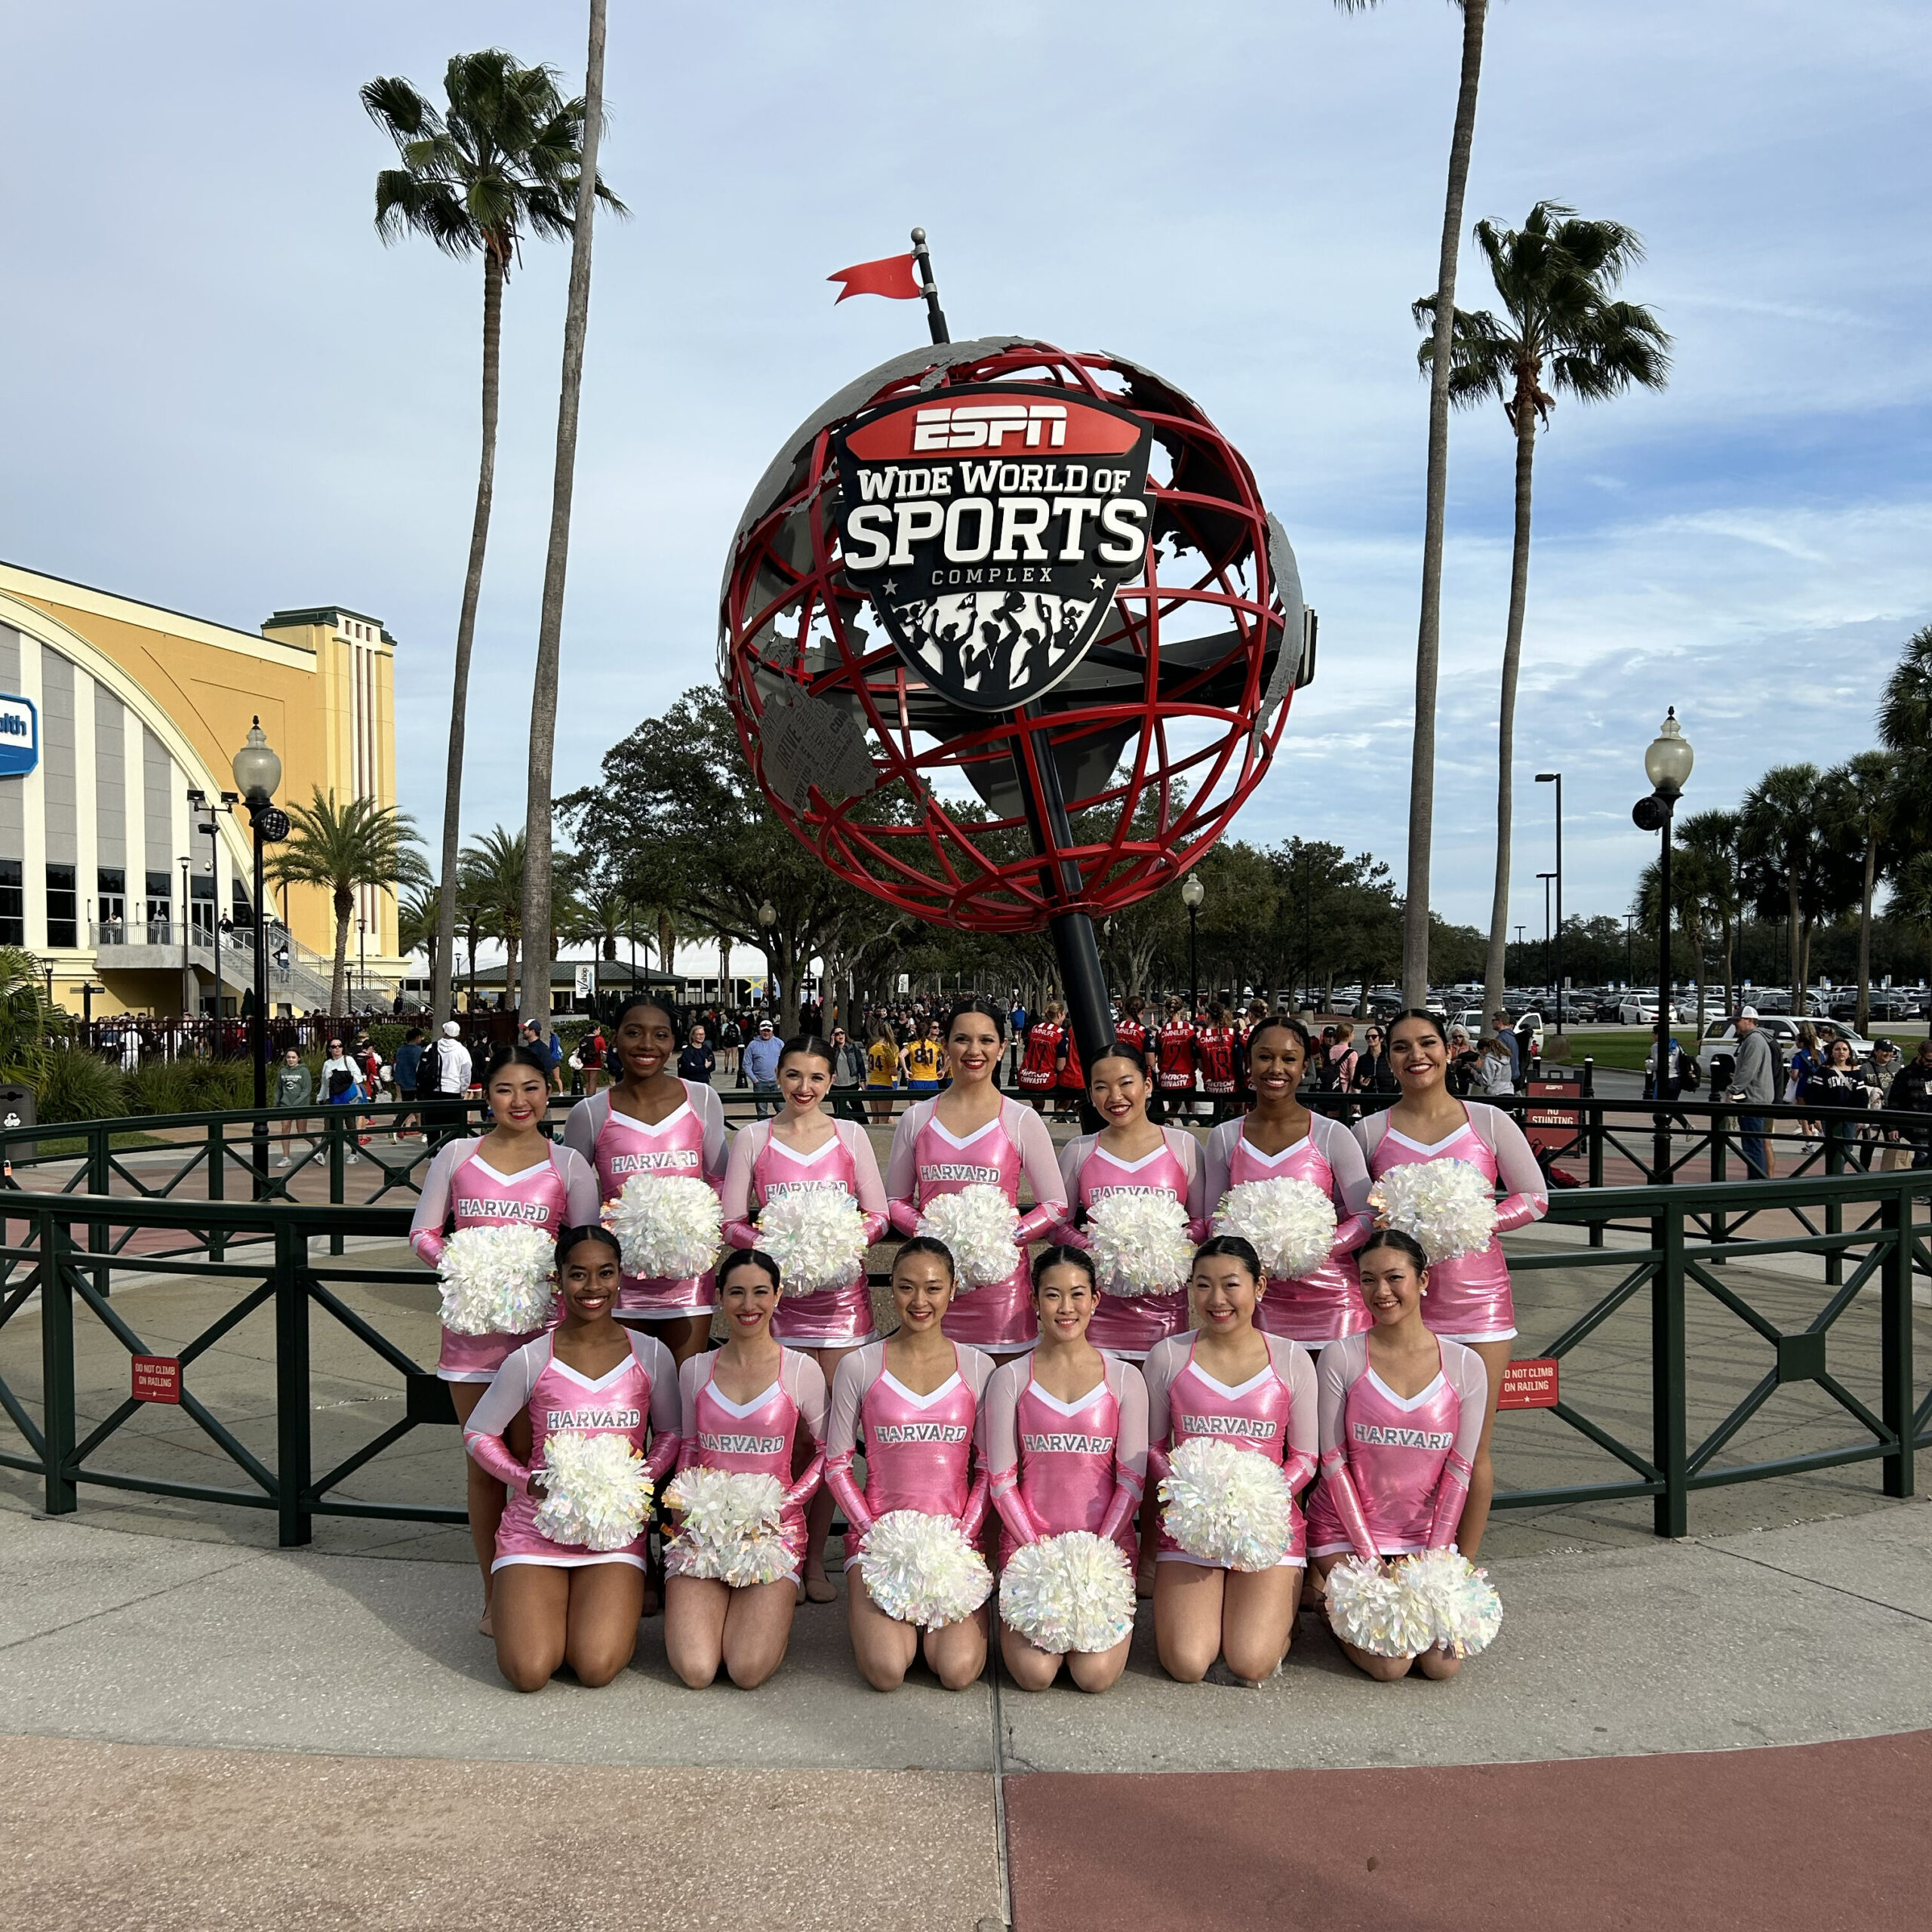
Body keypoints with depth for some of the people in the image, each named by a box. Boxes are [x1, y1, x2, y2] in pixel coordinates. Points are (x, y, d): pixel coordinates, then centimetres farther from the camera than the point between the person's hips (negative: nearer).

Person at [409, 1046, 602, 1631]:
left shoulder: (568, 1164, 2)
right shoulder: (456, 1155, 5)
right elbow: (422, 1233, 9)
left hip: (542, 1322, -1)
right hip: (473, 1324, 1)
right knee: (484, 1462, 9)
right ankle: (494, 1597, 21)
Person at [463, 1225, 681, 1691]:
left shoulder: (650, 1355, 0)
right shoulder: (531, 1360, -4)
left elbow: (670, 1433, 12)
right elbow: (477, 1433, 5)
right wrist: (529, 1481, -10)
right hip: (537, 1525, 0)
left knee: (597, 1669, -18)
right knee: (530, 1673, -16)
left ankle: (610, 1611, 16)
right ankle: (521, 1606, 18)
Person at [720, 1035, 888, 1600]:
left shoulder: (850, 1136, 8)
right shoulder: (753, 1138, 5)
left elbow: (879, 1214, 9)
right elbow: (731, 1222, 4)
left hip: (840, 1293, 1)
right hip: (777, 1292, -1)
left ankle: (815, 1559, 14)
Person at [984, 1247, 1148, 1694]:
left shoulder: (1124, 1379, 2)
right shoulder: (1010, 1378, 0)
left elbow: (1132, 1478, 1)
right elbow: (1000, 1478, 0)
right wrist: (1036, 1547, -9)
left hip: (1106, 1542, 0)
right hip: (1029, 1540, 0)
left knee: (1096, 1674, -14)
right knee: (1034, 1672, -15)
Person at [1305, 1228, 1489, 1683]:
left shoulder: (1465, 1367, -3)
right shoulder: (1341, 1359, -10)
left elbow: (1459, 1471, -2)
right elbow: (1333, 1463, -8)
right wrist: (1368, 1556, -11)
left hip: (1425, 1535, 3)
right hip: (1346, 1531, -3)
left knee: (1443, 1664, -13)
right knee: (1389, 1665, -16)